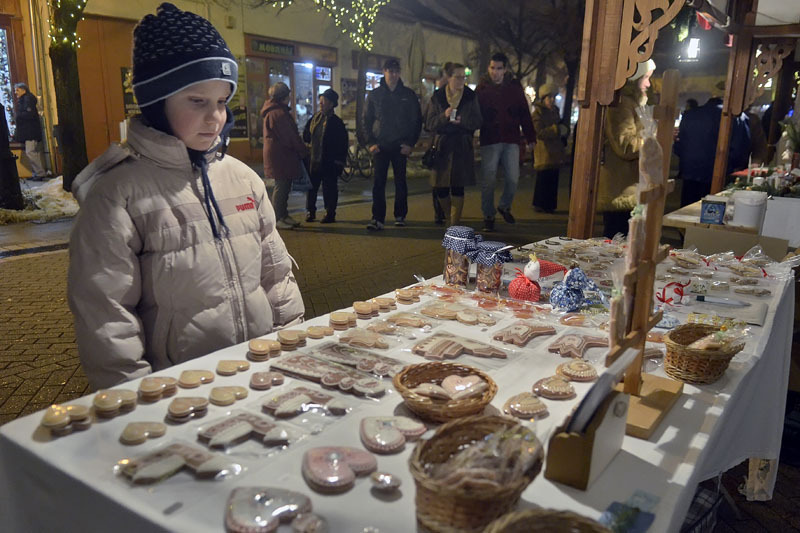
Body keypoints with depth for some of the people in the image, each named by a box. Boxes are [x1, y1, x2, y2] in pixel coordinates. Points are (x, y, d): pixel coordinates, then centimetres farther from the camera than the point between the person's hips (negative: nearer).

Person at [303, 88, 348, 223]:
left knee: (329, 188, 1)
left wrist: (339, 162, -11)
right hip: (313, 160, 5)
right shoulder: (314, 118, 10)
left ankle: (330, 214, 11)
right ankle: (310, 212, 19)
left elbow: (342, 144, -7)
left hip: (329, 163, -5)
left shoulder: (336, 122, -5)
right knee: (311, 186, 8)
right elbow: (306, 136, 19)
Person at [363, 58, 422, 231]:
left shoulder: (408, 95, 6)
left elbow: (417, 121, 7)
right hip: (380, 146, 0)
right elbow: (367, 120, 9)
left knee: (400, 182, 6)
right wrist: (371, 143, -3)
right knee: (378, 182, -6)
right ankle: (377, 218, -6)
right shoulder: (374, 95, 7)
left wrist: (410, 143, -2)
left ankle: (400, 215, 18)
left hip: (401, 146, 0)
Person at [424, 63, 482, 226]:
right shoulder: (437, 97, 6)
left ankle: (455, 222, 3)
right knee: (440, 188, 0)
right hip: (442, 146, 1)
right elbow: (429, 123, 1)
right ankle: (447, 217, 26)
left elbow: (477, 122, 4)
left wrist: (462, 121, -16)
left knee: (458, 187, -5)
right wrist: (444, 116, -18)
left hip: (463, 147, 0)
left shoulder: (471, 97, 7)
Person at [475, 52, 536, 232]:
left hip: (511, 140, 2)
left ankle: (504, 206, 27)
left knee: (513, 178, 2)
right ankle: (488, 216, 13)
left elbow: (525, 114, 9)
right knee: (488, 180, 0)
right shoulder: (482, 88, 2)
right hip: (489, 141, -1)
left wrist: (530, 137, 6)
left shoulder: (515, 87, 6)